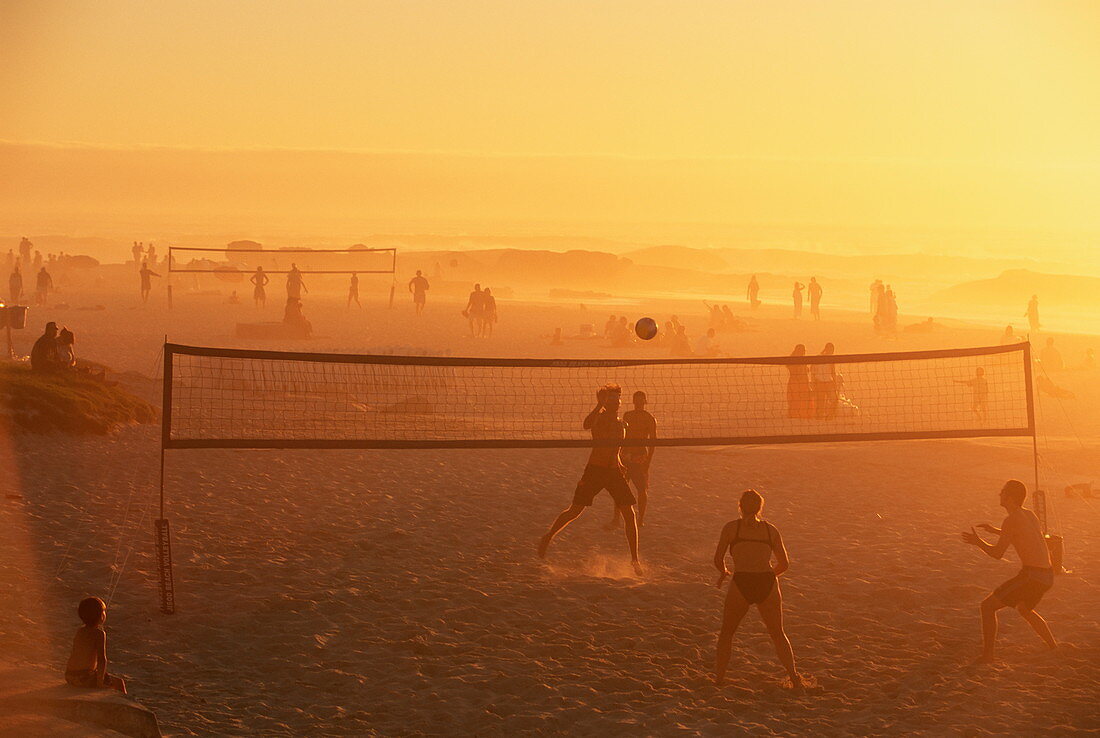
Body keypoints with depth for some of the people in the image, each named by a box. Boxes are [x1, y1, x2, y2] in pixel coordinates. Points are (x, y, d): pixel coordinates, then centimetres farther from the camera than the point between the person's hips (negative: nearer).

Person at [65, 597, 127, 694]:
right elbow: (102, 659, -20)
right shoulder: (100, 633, -13)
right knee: (119, 682, 7)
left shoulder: (80, 631, 11)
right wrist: (100, 681, -16)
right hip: (84, 677, -9)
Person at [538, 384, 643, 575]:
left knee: (629, 514, -2)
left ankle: (635, 559, 6)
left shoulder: (620, 424, 12)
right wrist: (600, 405, -35)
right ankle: (548, 537, 21)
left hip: (614, 471, 5)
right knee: (575, 511, -3)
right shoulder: (598, 417, -7)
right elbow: (587, 425, -33)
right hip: (594, 469, -5)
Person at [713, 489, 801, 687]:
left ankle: (719, 678, 16)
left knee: (726, 633, 20)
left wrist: (724, 572, 29)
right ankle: (794, 677, 7)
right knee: (778, 635, 19)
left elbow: (718, 560, 8)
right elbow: (785, 564, 17)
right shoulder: (771, 530, 13)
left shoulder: (731, 527, 8)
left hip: (741, 584, -2)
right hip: (768, 585, 2)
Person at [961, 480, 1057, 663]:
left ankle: (987, 654, -6)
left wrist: (978, 542, 9)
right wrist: (996, 531, 36)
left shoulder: (1011, 519, -11)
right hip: (1047, 576, 9)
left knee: (988, 606, -2)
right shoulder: (1030, 514, 15)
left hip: (1031, 576, -9)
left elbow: (997, 554, -9)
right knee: (1025, 610, 35)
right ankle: (1054, 650, 37)